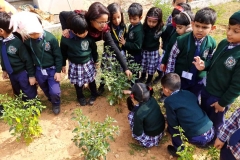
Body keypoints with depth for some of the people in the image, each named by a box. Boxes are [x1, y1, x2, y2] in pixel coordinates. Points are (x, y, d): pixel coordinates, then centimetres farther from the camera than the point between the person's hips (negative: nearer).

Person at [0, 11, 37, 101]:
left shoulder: (17, 42, -26)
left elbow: (28, 59, -20)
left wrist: (31, 75, -14)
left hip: (22, 73, -7)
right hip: (11, 73, 7)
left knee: (30, 95, 10)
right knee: (17, 94, 26)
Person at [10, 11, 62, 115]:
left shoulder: (50, 38, -20)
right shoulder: (27, 40, -11)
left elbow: (58, 56, -12)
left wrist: (58, 71, -11)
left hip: (52, 69, -3)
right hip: (38, 70, 3)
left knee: (55, 91, -6)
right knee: (46, 90, 21)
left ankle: (56, 104, 26)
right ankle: (52, 100, 50)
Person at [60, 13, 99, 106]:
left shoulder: (89, 36, -20)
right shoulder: (65, 39, -23)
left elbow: (94, 48, -3)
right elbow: (63, 52, -7)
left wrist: (95, 60, 8)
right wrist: (63, 64, 4)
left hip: (88, 63, 1)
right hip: (75, 65, -1)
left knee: (91, 79, 20)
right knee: (78, 82, 17)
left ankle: (94, 94, 46)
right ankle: (80, 97, 45)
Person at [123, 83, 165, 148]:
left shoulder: (139, 113, -34)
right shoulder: (151, 99, -17)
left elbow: (137, 133, -19)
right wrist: (131, 92, 13)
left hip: (151, 140, -6)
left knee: (131, 115, -1)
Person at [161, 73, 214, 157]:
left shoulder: (169, 101, -9)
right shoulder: (188, 93, 9)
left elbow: (173, 123, -5)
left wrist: (168, 119, 16)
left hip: (198, 138, -6)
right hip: (211, 132, 6)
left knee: (171, 125, 9)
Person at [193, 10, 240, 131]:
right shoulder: (224, 43, -7)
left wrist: (223, 102, -14)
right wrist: (204, 66, -13)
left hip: (220, 97, -6)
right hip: (207, 90, 7)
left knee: (215, 123, 19)